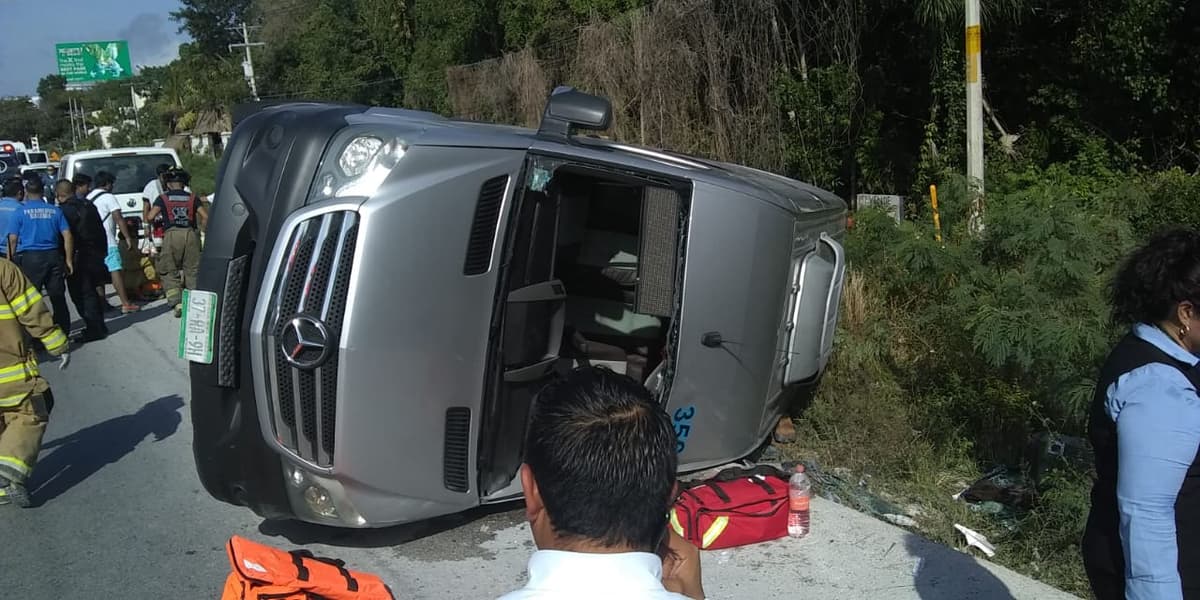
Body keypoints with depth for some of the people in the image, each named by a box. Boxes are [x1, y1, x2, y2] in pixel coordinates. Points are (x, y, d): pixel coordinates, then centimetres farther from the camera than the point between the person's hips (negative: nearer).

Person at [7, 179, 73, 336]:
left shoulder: (20, 212, -1)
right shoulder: (55, 211, 7)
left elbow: (12, 239, -4)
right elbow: (67, 236, 3)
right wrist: (68, 260, 7)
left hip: (29, 258, -3)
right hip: (53, 257, 3)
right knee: (58, 297, 9)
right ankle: (63, 333, 13)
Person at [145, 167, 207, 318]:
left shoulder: (163, 198, 8)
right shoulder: (192, 198, 13)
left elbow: (150, 217, -2)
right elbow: (205, 217, 2)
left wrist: (152, 222, 20)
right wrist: (202, 229, 17)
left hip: (172, 235, -2)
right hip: (191, 234, 2)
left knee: (169, 272, 7)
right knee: (192, 271, 10)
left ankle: (177, 303, -6)